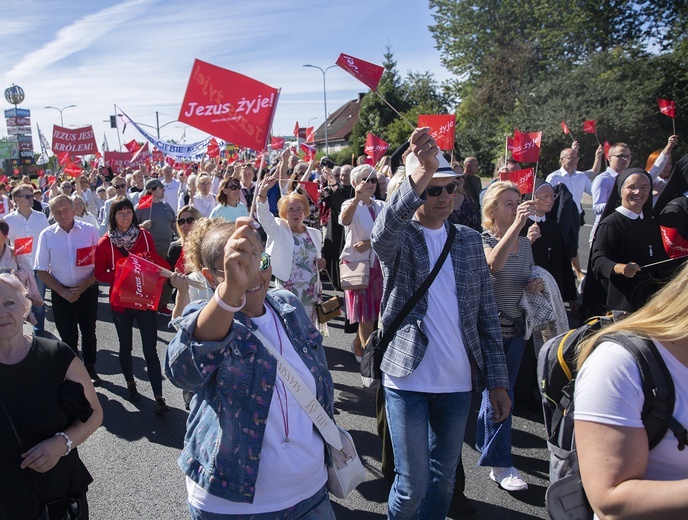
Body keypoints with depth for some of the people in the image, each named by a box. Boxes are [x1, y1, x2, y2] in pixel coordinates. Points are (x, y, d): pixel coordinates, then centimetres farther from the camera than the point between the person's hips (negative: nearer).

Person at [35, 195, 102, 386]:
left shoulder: (89, 231, -7)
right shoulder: (46, 235, -5)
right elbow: (42, 271, -2)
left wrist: (87, 283, -16)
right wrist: (63, 292, -10)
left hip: (87, 290, 1)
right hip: (62, 294, 0)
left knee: (89, 333, 16)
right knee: (68, 336, 8)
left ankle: (90, 370, 34)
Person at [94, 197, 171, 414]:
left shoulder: (144, 236, -1)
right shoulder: (105, 242, -5)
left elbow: (157, 262, 8)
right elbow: (99, 274, -2)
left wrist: (149, 259, -14)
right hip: (120, 302, 0)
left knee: (150, 350, -3)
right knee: (125, 346, 18)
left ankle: (159, 397, 0)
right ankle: (130, 383, 40)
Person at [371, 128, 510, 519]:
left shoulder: (470, 240, 5)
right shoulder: (399, 236, -6)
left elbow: (487, 314, 6)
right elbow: (383, 232, -33)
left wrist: (498, 381, 4)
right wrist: (415, 180, -50)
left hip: (458, 383, 4)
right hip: (408, 380, -3)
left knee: (445, 476, 18)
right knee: (413, 484, 5)